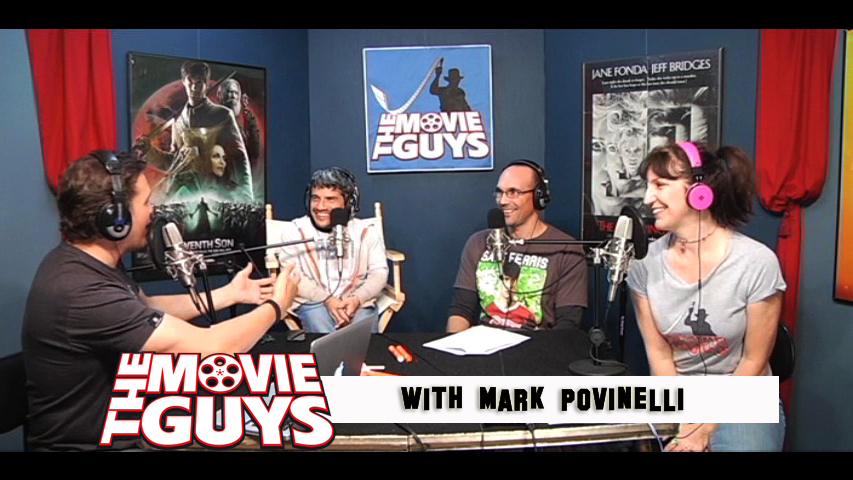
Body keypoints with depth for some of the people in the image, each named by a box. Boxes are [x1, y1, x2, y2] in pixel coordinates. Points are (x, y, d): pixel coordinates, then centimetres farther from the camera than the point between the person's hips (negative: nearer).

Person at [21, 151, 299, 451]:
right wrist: (276, 306, -15)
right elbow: (208, 348, -32)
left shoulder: (86, 262, -1)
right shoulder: (83, 294, -33)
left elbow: (146, 308, 16)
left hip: (122, 427, 9)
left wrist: (229, 294, 11)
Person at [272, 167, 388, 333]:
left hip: (359, 303, 1)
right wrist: (327, 300, -16)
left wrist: (356, 299, -15)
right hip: (314, 302, 0)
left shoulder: (366, 231, 7)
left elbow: (379, 272, 4)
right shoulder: (294, 230, 4)